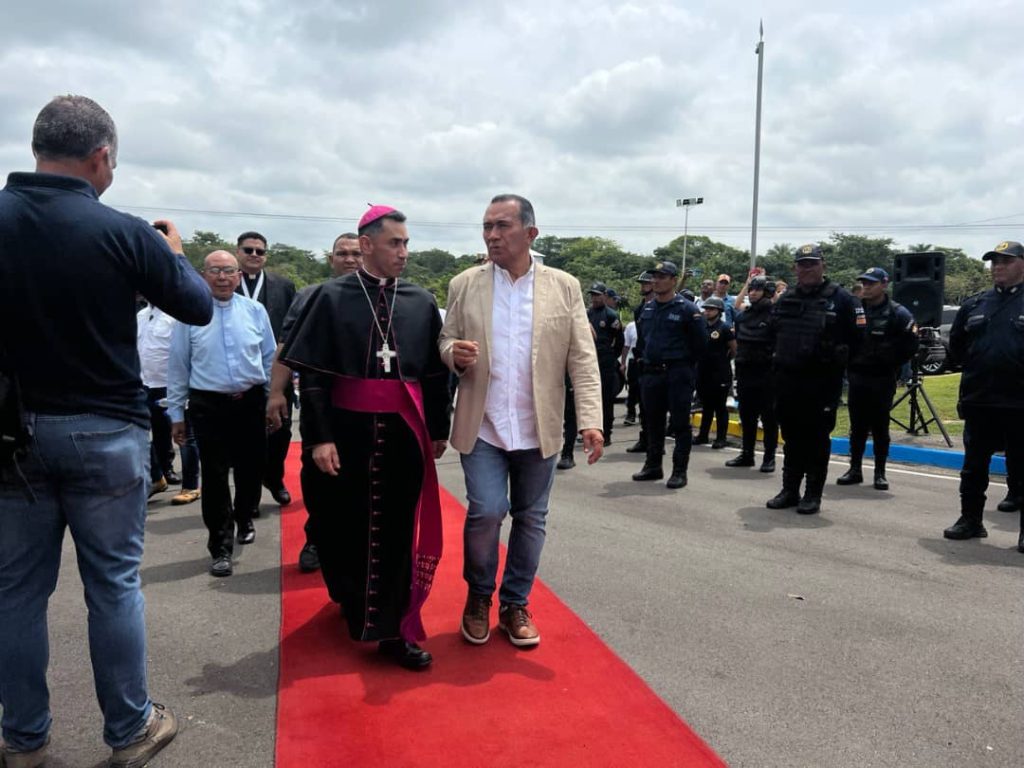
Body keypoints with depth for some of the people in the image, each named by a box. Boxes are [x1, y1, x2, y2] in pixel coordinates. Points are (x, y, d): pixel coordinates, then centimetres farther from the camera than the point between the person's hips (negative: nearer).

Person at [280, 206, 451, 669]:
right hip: (349, 430, -2)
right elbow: (311, 373, -6)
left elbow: (435, 373, 8)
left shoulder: (422, 303, 4)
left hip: (404, 432, 2)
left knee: (398, 529, 7)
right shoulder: (332, 297, -4)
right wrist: (319, 437, -13)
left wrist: (438, 431, 7)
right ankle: (353, 600, 39)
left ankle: (391, 629, 20)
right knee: (345, 524, 13)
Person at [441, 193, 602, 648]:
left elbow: (582, 358, -2)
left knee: (530, 519, 9)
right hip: (482, 426, 0)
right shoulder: (464, 285, 3)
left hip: (538, 429, 1)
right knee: (486, 512, -8)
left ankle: (515, 604, 28)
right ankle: (478, 596, 19)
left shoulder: (564, 287, 1)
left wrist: (590, 419, -12)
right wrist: (455, 353, -17)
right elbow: (445, 343, 8)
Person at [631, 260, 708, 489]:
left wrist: (684, 364, 1)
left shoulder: (687, 309, -7)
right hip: (651, 374, 6)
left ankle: (680, 471, 4)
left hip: (677, 375, -6)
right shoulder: (647, 309, 11)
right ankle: (653, 466, 24)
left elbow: (700, 342, -4)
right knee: (653, 421, 13)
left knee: (680, 423, -1)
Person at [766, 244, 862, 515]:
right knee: (792, 436, 11)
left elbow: (858, 338, -5)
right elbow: (774, 332, 23)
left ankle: (813, 495, 10)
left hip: (822, 382, -5)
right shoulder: (786, 299, 12)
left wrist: (835, 360, -1)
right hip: (787, 380, 5)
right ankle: (790, 490, 21)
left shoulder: (840, 299, -5)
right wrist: (780, 358, 13)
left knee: (817, 437, 1)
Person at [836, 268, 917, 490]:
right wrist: (848, 363, 6)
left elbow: (911, 344, -4)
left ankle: (880, 473, 11)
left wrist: (893, 365, -4)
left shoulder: (897, 313, -5)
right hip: (856, 377, 3)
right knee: (857, 427, 8)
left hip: (882, 380, -3)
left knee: (880, 428, 2)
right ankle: (855, 470, 16)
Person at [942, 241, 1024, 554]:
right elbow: (956, 343, 19)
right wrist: (975, 368, 12)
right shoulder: (974, 304, 10)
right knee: (973, 466, 11)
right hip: (978, 401, 4)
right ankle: (970, 520, 23)